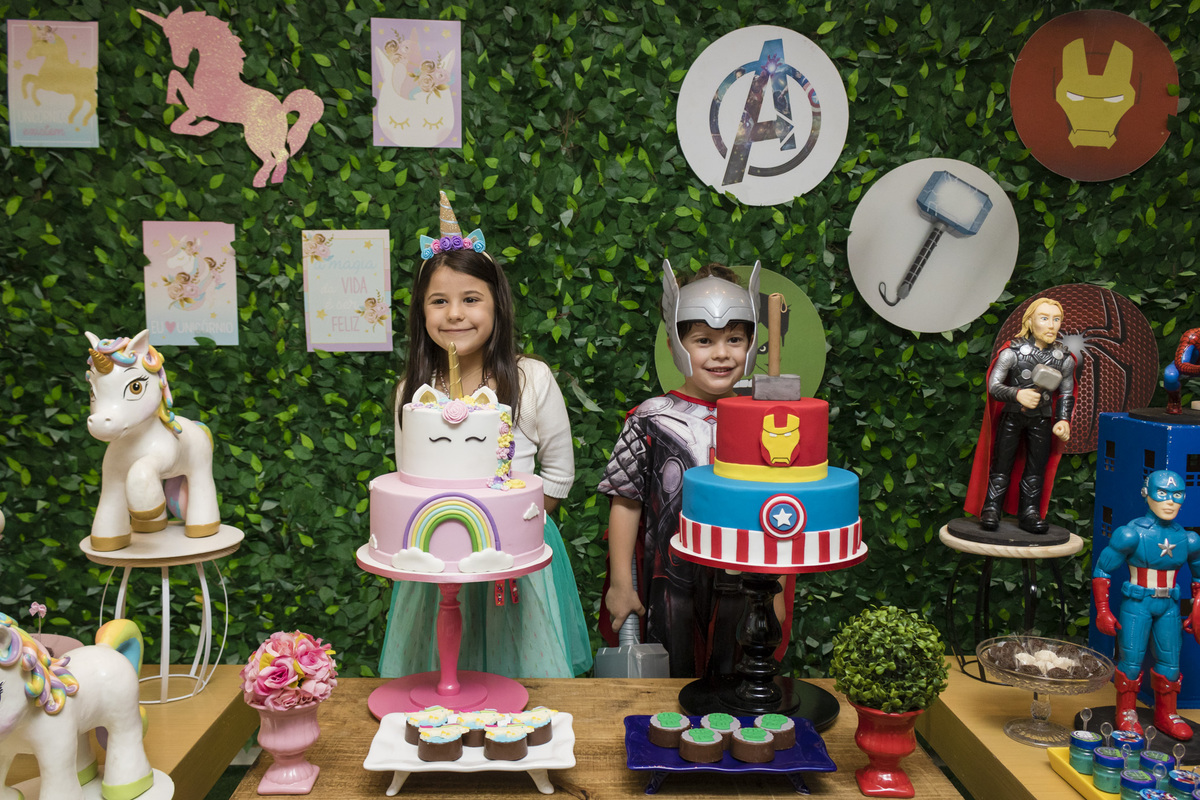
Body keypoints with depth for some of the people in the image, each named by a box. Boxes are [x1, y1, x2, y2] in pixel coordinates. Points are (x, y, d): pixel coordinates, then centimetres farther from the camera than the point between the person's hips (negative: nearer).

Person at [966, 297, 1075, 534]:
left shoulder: (1065, 359, -3)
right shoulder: (1013, 352, -14)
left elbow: (1066, 394, 8)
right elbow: (993, 385, -18)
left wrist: (1063, 420, -5)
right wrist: (1017, 394, -34)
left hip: (1041, 420, 3)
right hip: (1012, 416, -3)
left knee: (1037, 468, 6)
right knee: (1002, 464, 1)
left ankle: (1029, 513, 16)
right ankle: (990, 510, 9)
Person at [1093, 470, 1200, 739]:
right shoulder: (1132, 534, -13)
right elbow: (1102, 571, -8)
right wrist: (1103, 611, -9)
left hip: (1168, 606, 4)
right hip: (1137, 605, -4)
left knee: (1170, 660, 7)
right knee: (1131, 658, -1)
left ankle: (1166, 715, 24)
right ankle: (1126, 714, 16)